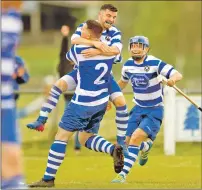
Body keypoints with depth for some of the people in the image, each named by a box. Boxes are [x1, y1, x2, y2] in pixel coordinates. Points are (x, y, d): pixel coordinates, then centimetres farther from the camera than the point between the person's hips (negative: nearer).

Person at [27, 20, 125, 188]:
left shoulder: (78, 50, -13)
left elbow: (68, 57, 10)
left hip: (83, 103, -6)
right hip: (102, 103, 6)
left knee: (61, 136, 1)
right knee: (87, 137, 20)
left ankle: (48, 178, 0)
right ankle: (113, 149, -7)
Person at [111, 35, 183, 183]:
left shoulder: (155, 63, -19)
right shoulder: (128, 65, -3)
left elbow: (178, 75, -26)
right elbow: (123, 82, 18)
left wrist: (173, 79, -49)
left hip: (155, 110, -6)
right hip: (138, 109, 6)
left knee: (136, 137, -24)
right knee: (127, 141, 2)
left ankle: (123, 175, -21)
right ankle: (146, 146, 39)